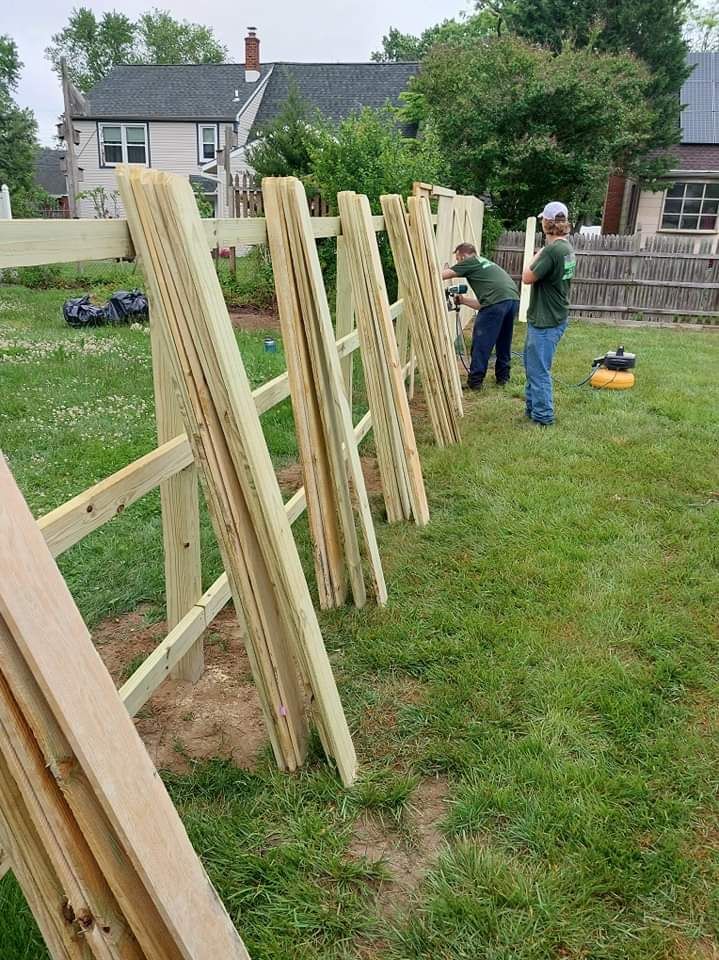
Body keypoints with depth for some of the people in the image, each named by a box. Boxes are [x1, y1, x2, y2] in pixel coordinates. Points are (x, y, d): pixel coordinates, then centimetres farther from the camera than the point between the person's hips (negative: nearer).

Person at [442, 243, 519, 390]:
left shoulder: (471, 262, 11)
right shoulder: (485, 263, 33)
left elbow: (441, 276, 11)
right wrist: (462, 299, 35)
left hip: (496, 301, -8)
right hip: (513, 299, 8)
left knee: (481, 343, 2)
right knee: (504, 341, 22)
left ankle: (475, 381, 7)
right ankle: (503, 377, 32)